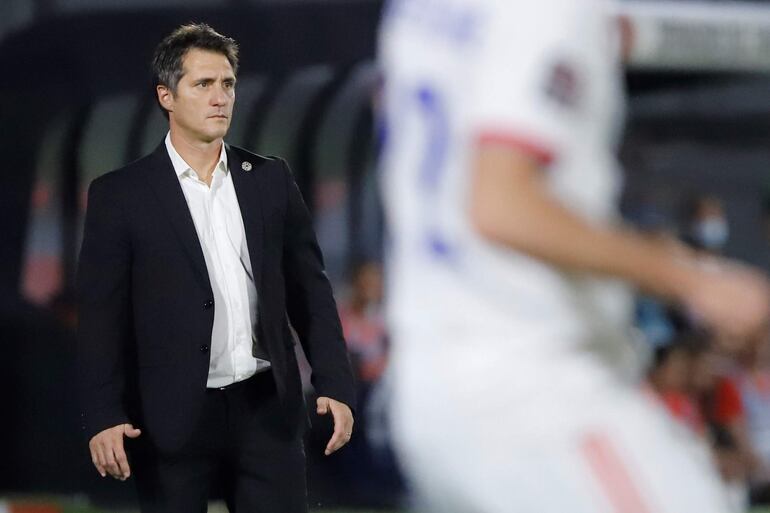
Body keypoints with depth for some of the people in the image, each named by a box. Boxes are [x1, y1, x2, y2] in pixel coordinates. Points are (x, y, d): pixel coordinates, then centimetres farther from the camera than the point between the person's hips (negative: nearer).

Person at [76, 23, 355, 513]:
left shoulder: (271, 179, 9)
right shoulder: (120, 195, -1)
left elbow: (310, 288, 11)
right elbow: (102, 316, -4)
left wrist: (336, 384, 2)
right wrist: (104, 417, -12)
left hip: (267, 411, 3)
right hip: (173, 418, -3)